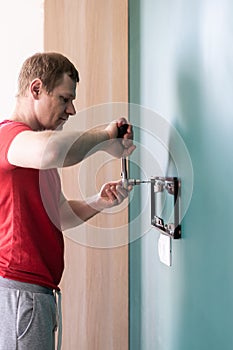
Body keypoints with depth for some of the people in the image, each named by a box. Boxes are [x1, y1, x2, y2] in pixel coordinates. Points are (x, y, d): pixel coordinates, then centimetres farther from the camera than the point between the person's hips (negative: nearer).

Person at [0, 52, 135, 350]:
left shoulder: (31, 151, 22)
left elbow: (59, 215, 24)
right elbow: (50, 151, -37)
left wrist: (97, 203, 6)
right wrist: (105, 136, -20)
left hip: (37, 290, 10)